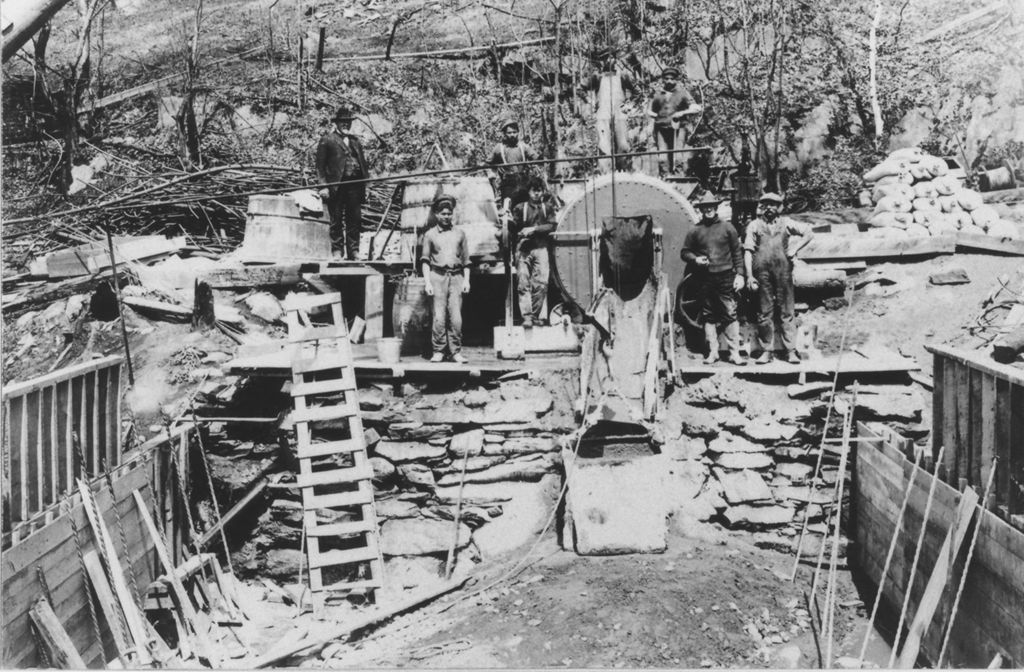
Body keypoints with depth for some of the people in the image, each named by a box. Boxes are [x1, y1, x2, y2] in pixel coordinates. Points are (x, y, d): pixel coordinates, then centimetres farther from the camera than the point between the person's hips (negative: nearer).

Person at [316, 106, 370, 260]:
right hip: (336, 186, -4)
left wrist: (365, 184, 9)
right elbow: (320, 165, -1)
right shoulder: (327, 139, 5)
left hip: (355, 185, 4)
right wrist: (323, 185, -11)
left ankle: (353, 251, 7)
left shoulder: (355, 141, 21)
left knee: (355, 220, 2)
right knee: (336, 221, 0)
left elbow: (363, 163, 20)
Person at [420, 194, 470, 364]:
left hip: (456, 277, 1)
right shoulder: (430, 234, 10)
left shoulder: (460, 233, 15)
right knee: (439, 317, -7)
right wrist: (427, 282, -3)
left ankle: (456, 352, 2)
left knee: (456, 317, -5)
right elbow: (425, 260, 7)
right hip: (438, 276, -1)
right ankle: (438, 351, 0)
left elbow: (466, 259, 16)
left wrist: (466, 280, 6)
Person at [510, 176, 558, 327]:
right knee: (524, 284, -9)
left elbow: (552, 225, 2)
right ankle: (526, 316, -11)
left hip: (541, 248, 1)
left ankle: (535, 315, 2)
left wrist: (533, 229, -8)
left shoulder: (547, 207, 15)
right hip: (523, 248, -1)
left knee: (541, 283, -8)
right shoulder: (520, 208, 9)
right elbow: (513, 228, 7)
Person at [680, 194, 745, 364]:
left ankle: (734, 353, 0)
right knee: (708, 316, 6)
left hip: (726, 277, -1)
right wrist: (695, 259, -9)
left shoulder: (727, 227, 6)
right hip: (705, 279, 1)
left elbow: (737, 252, 7)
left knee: (730, 315, -3)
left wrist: (739, 274, -1)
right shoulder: (695, 231, 7)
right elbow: (684, 252, 12)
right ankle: (712, 352, 14)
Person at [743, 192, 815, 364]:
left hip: (783, 272, 0)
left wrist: (795, 248, 0)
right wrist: (750, 276, -4)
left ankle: (790, 351, 3)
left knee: (786, 312, 0)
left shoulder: (785, 223, 12)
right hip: (762, 273, 0)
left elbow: (809, 233, 13)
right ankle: (766, 351, 7)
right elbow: (748, 251, 4)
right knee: (764, 313, 1)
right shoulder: (754, 225, 9)